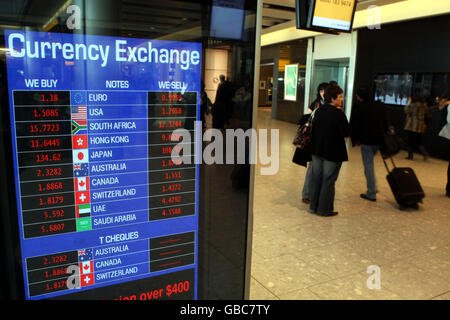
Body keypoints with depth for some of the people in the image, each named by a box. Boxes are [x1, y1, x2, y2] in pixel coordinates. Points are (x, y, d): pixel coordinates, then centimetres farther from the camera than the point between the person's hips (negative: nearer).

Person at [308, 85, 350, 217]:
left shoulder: (319, 111, 3)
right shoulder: (338, 114, -18)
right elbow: (346, 132, -15)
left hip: (317, 151, 7)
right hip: (332, 153, -6)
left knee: (316, 178, 14)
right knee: (328, 181, 4)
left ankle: (313, 206, 24)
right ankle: (324, 209, 13)